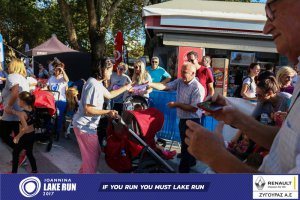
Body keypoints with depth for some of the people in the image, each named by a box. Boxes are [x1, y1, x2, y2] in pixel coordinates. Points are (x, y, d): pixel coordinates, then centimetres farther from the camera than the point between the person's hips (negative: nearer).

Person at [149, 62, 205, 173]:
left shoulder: (198, 88, -21)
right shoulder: (179, 82, 0)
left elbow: (194, 108, -23)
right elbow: (165, 86, -9)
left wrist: (177, 105, -20)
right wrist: (150, 84, -23)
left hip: (192, 121, -7)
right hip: (182, 119, 8)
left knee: (186, 146, 3)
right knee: (185, 143, 23)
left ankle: (183, 169, 17)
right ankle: (191, 162, 45)